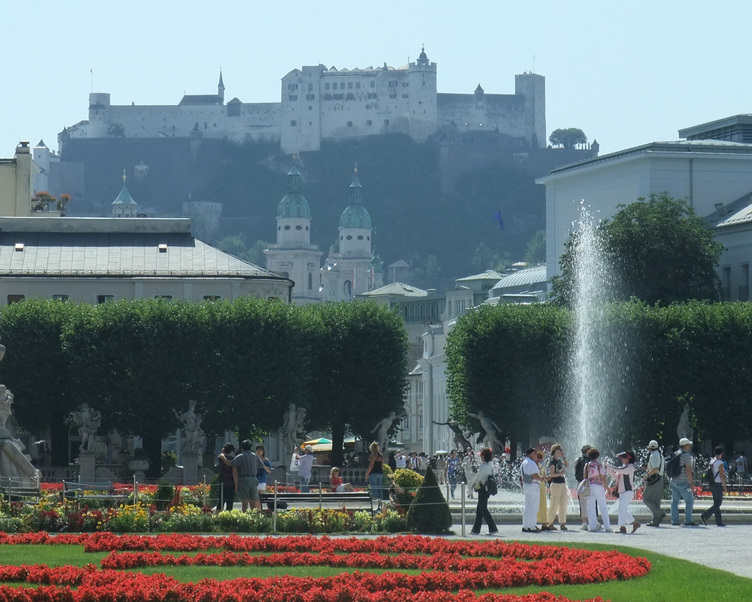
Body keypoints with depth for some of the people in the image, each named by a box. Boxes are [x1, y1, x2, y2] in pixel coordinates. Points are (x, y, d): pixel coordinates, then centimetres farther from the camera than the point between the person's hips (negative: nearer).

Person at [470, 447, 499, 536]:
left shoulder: (484, 466, -18)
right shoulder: (490, 465, 9)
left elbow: (478, 477, -14)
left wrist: (476, 486, 5)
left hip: (483, 489, -9)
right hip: (488, 488, 9)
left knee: (483, 510, -4)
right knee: (479, 510, 13)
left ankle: (493, 529, -6)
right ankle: (476, 529, 17)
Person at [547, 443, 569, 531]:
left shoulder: (559, 461, 13)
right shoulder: (552, 461, -10)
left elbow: (567, 466, 20)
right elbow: (551, 474, -14)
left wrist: (564, 457, 13)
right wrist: (560, 474, -22)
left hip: (562, 483, 8)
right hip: (556, 484, -8)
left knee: (563, 504, 6)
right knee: (554, 505, -4)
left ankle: (562, 523, 9)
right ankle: (550, 523, 3)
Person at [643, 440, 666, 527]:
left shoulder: (653, 456, -12)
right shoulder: (661, 456, 15)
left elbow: (655, 469, -26)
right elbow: (664, 469, 21)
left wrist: (647, 475, -13)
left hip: (652, 480, -9)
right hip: (660, 480, 9)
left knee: (646, 499, -4)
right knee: (655, 500, 10)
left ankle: (660, 514, -16)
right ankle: (655, 521, 7)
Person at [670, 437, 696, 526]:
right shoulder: (686, 455, -11)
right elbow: (688, 470, -17)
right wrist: (691, 483, -13)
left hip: (674, 481, 8)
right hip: (683, 482, -8)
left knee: (674, 501, 7)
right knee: (689, 500, 0)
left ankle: (674, 520, 4)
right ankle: (688, 521, -4)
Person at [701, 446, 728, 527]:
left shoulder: (711, 462, 10)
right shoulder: (720, 463, -14)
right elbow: (722, 475, -17)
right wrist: (724, 486, -10)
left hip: (712, 484, 9)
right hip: (718, 484, -9)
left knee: (716, 503, 11)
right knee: (718, 503, -5)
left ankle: (719, 521, 13)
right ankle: (704, 516, -17)